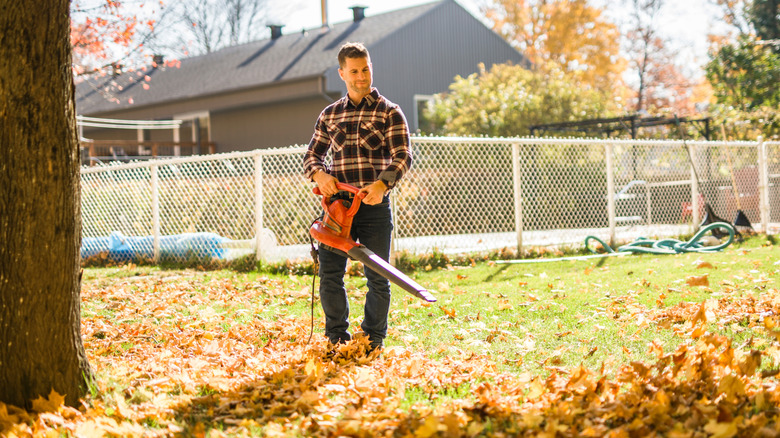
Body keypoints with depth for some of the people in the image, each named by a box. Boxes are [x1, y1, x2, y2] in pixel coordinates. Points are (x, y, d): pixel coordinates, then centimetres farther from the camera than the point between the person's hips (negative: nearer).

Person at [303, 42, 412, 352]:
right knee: (330, 273, -3)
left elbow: (403, 156, -7)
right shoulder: (330, 114, 14)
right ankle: (337, 340, 8)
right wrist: (319, 174, -7)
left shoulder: (389, 112, 2)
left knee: (377, 277, 1)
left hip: (374, 204, -3)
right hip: (337, 202, 3)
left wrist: (382, 184, -24)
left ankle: (373, 342, 12)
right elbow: (312, 155, 17)